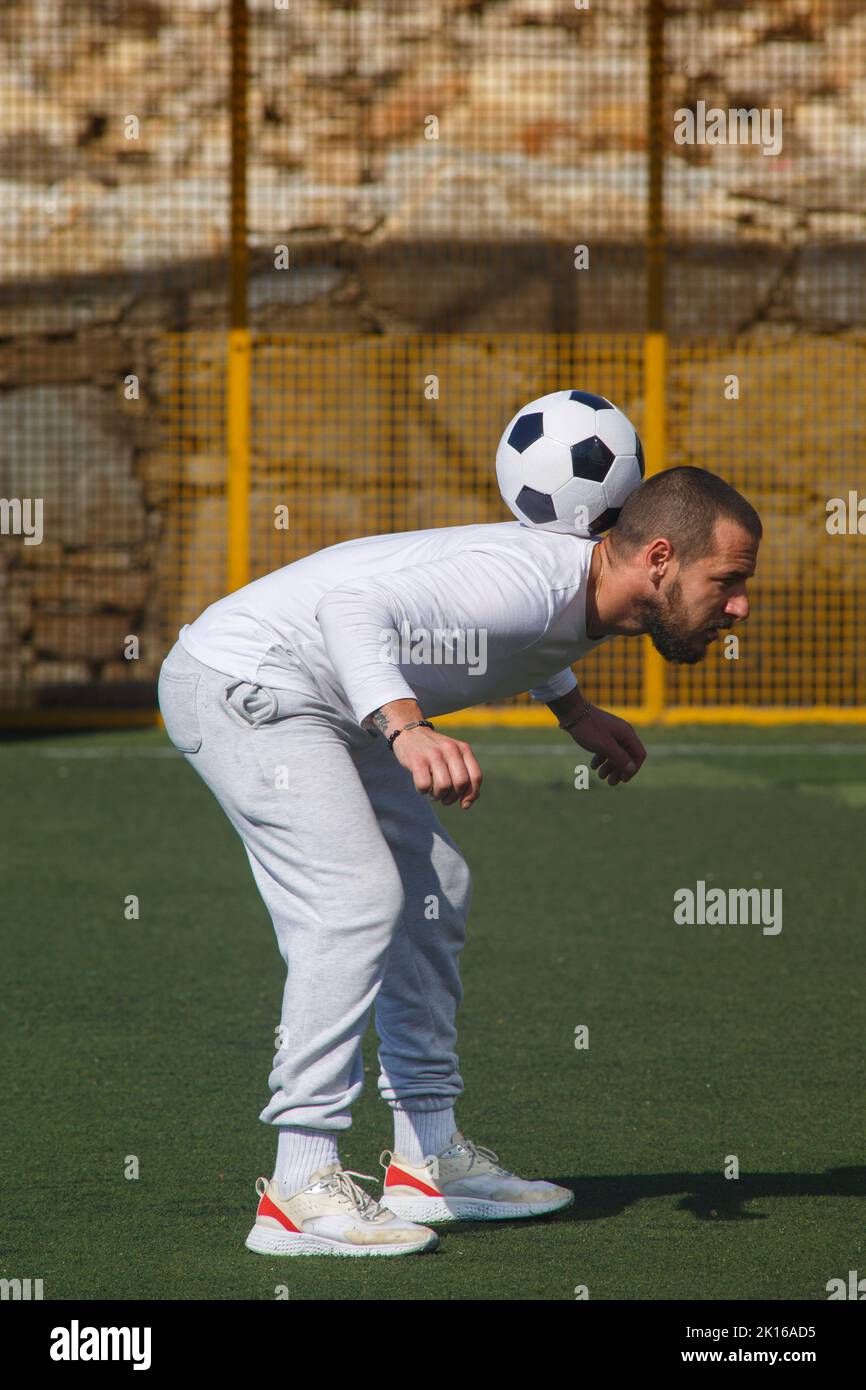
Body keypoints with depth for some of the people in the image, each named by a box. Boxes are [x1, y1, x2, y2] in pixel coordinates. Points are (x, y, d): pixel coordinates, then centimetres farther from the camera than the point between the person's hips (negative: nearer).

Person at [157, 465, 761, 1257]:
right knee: (359, 896, -22)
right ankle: (300, 1191, -22)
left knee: (433, 892, 14)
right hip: (241, 681, -11)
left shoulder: (582, 597, 2)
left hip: (324, 704, 11)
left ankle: (428, 1159, 21)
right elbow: (354, 604, -38)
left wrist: (572, 709, 22)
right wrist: (405, 727, -52)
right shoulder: (534, 583, -28)